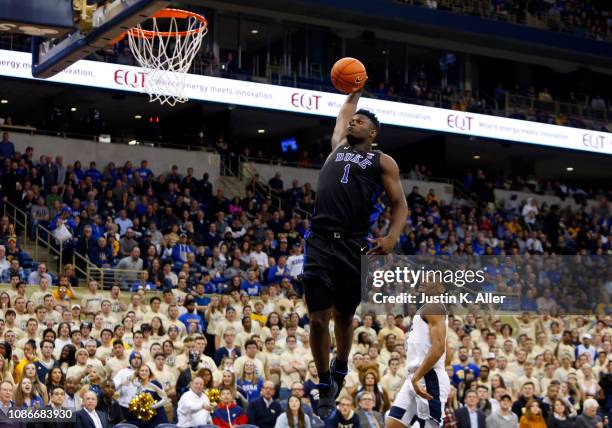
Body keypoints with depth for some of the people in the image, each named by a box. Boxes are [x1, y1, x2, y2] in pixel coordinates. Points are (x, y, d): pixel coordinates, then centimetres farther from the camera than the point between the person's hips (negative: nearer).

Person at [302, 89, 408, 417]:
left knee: (344, 316, 13)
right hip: (320, 243, 2)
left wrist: (392, 237, -11)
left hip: (356, 247, -2)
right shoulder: (338, 147, 20)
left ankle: (340, 369, 39)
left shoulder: (382, 161, 10)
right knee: (318, 319, -4)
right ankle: (325, 385, 13)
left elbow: (400, 204, 4)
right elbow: (345, 110, 37)